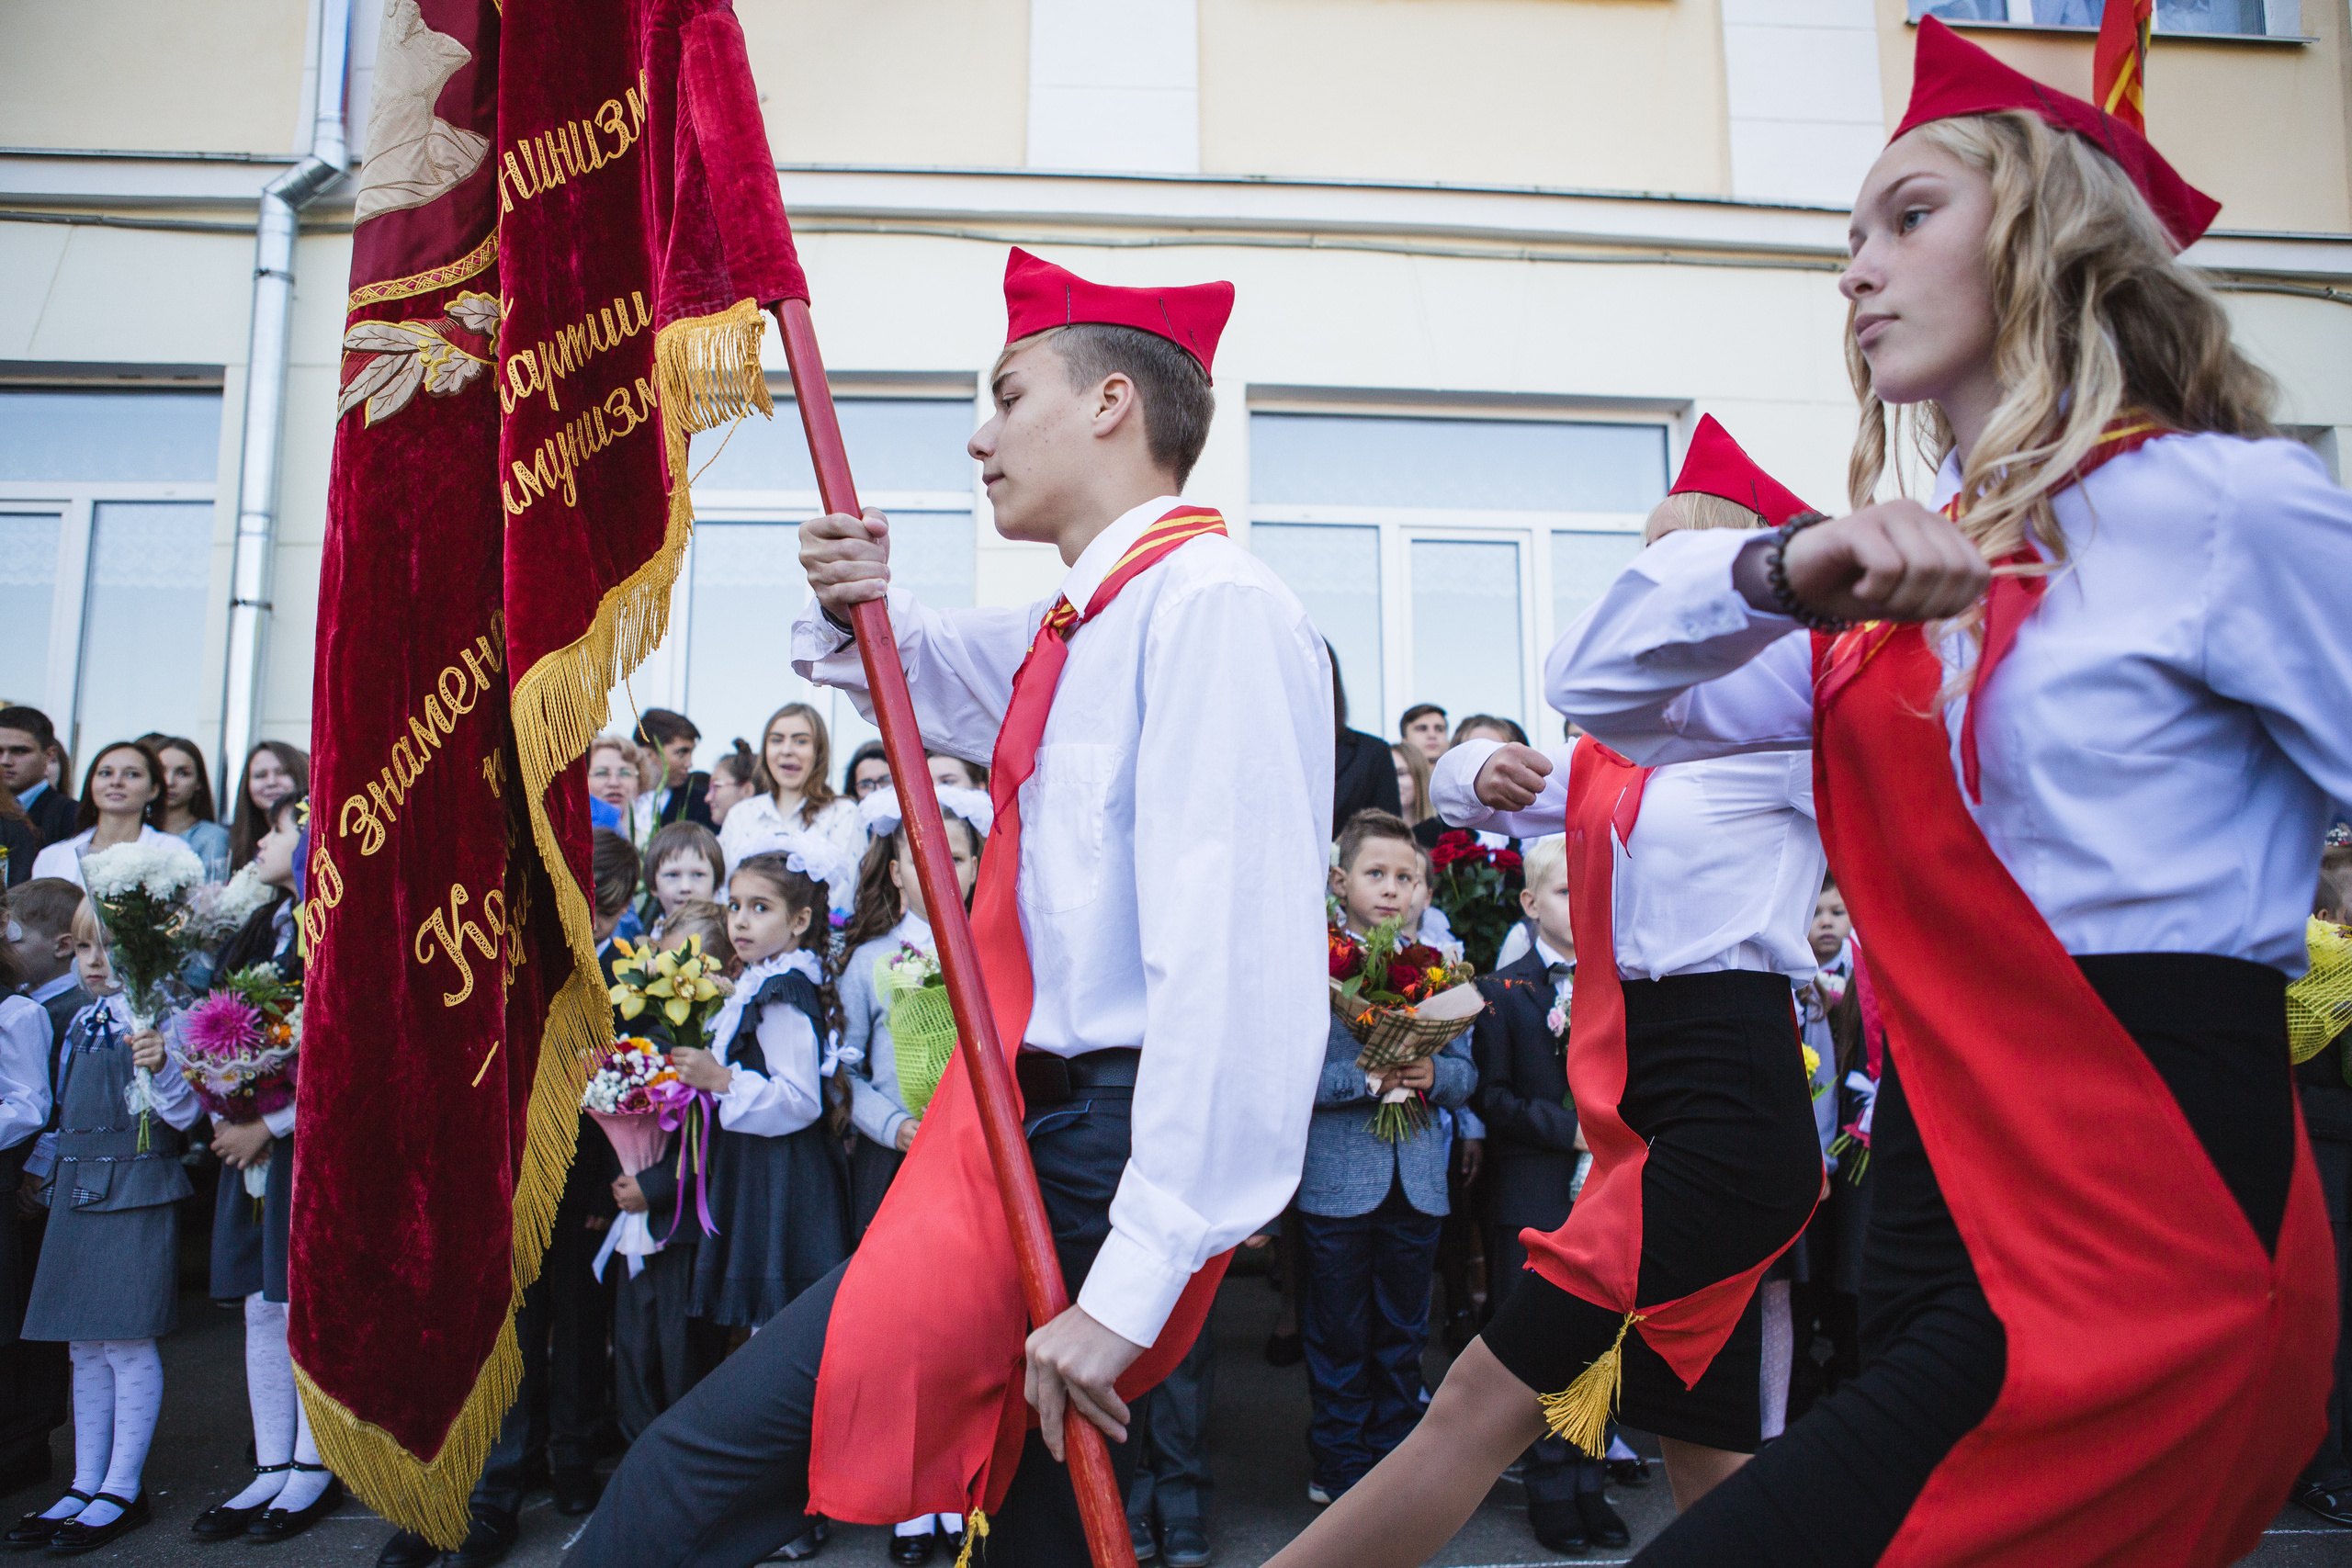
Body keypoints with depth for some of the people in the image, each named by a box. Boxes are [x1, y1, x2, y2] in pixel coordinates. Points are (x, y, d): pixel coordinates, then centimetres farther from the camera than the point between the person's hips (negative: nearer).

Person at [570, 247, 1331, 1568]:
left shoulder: (1211, 603, -16)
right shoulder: (1069, 632, 13)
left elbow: (1235, 968, -24)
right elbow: (934, 675, 34)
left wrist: (1137, 1281, -25)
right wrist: (863, 605, 9)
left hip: (1096, 1163, -10)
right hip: (1035, 1127, 10)